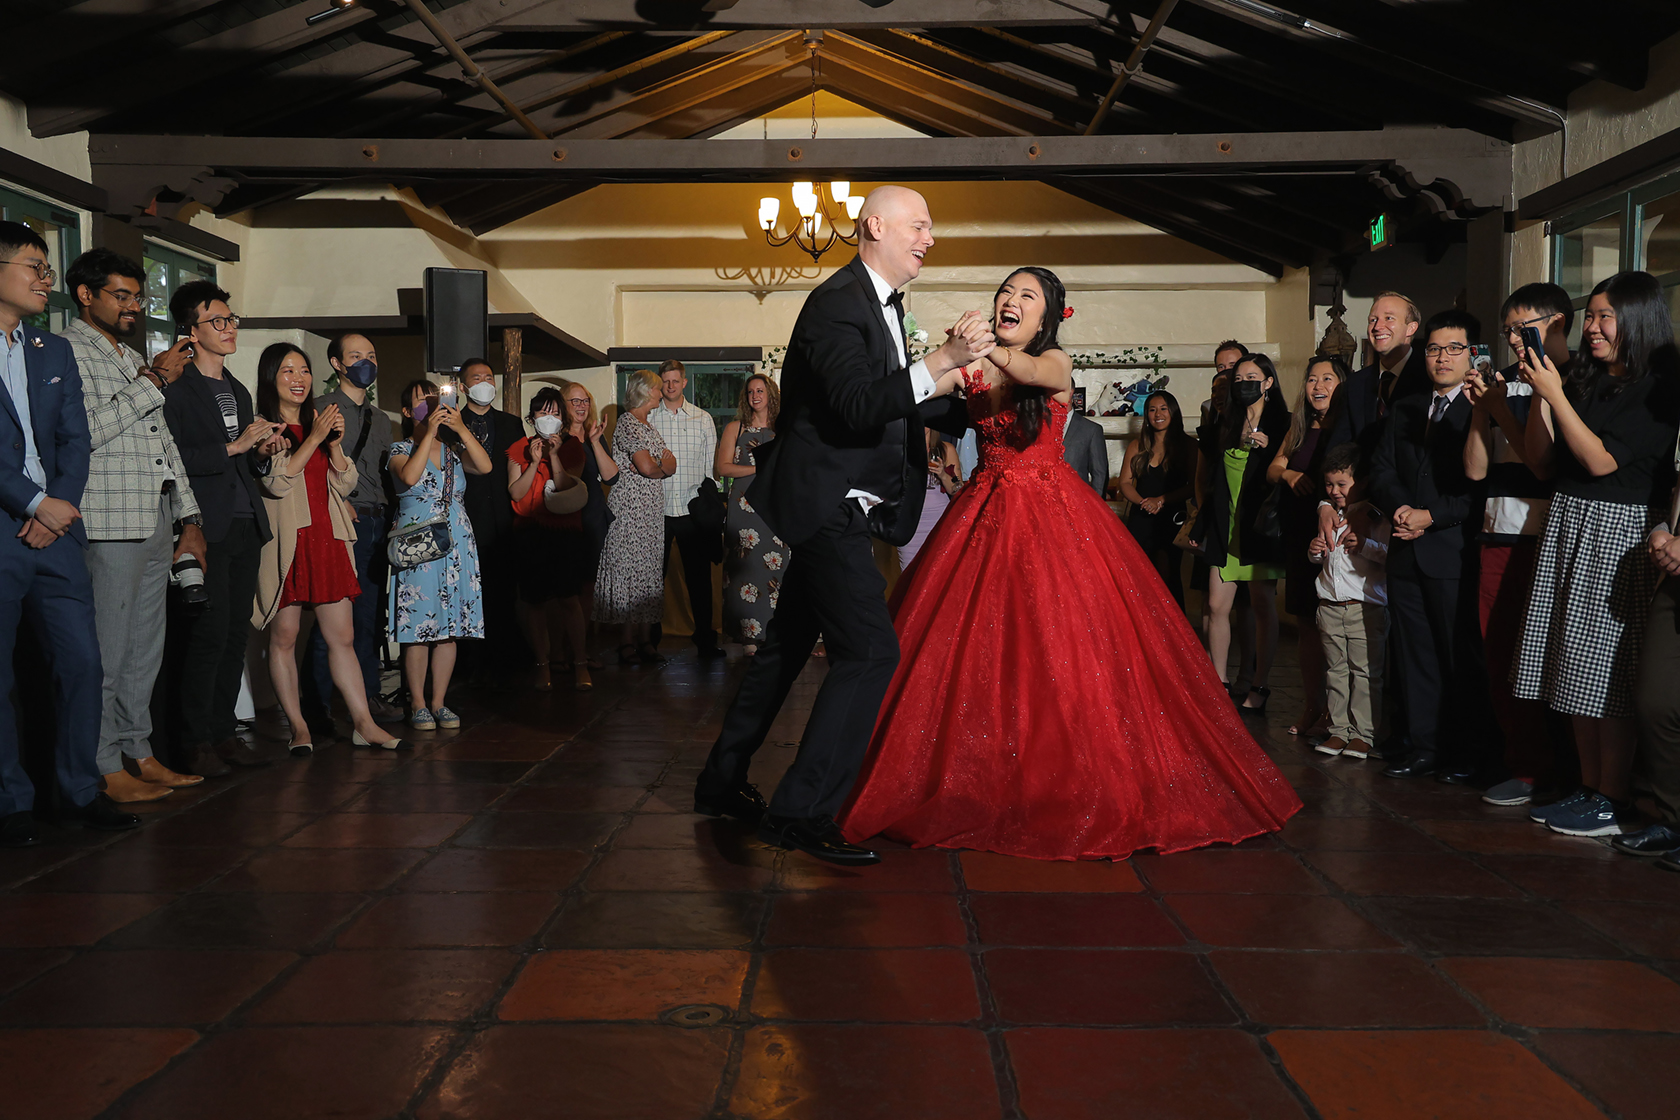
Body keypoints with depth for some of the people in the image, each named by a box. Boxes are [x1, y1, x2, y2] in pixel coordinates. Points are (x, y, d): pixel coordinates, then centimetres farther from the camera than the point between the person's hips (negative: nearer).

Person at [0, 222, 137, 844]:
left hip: (55, 530, 5)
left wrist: (62, 506, -3)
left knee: (82, 661, 4)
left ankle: (82, 787, 15)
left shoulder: (54, 352, 17)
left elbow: (75, 439, 11)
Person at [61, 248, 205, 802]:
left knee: (145, 650, 12)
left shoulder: (134, 359, 23)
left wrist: (189, 519, 18)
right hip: (109, 525, -8)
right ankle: (105, 770, 2)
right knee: (105, 651, -4)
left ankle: (138, 752, 19)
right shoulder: (66, 351, -3)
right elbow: (84, 431, -17)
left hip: (157, 524, 8)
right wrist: (149, 384, -13)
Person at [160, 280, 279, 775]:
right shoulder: (175, 387, -5)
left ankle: (224, 732, 15)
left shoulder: (239, 392, 21)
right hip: (207, 529, -8)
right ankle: (197, 743, 0)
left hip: (245, 526, 8)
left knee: (236, 633, 8)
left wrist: (262, 452, 6)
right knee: (209, 634, -9)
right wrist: (233, 446, -17)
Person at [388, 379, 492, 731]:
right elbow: (409, 477, -19)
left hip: (456, 544, 4)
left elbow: (484, 466, -5)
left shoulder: (453, 449, 13)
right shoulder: (401, 449, 2)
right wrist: (430, 432, -17)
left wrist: (461, 428, -12)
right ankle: (418, 705, 5)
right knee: (418, 628, -5)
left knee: (450, 628, 4)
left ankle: (439, 702, 12)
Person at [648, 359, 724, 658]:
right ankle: (650, 641, 14)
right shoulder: (646, 419, 5)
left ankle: (705, 640, 12)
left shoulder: (703, 419, 9)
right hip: (656, 510, -1)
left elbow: (712, 465, 9)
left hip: (693, 509, 1)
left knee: (699, 576, 4)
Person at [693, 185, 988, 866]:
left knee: (787, 646, 16)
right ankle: (802, 812, -11)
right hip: (827, 504, -11)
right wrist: (941, 361, -34)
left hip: (831, 509, 11)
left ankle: (722, 783, 29)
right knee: (870, 651, -15)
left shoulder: (885, 305, 16)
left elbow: (894, 400, 21)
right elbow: (859, 406, -29)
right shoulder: (837, 301, -16)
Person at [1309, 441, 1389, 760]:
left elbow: (1390, 553, -12)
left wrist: (1364, 545, -24)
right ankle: (1338, 730, 15)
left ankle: (1362, 733, 5)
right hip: (1330, 605, 6)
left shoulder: (1375, 516, -5)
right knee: (1335, 670, 9)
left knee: (1365, 671, -2)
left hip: (1366, 607, -6)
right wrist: (1314, 552, 3)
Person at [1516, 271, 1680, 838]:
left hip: (1620, 530, -7)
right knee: (1576, 666, 7)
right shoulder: (1583, 381, 12)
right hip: (1568, 521, 7)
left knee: (1609, 668, -6)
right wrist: (1541, 396, 0)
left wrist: (1555, 396, -15)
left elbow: (1600, 460, -16)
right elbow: (1541, 464, 11)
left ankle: (1615, 802, 1)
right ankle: (1589, 788, 15)